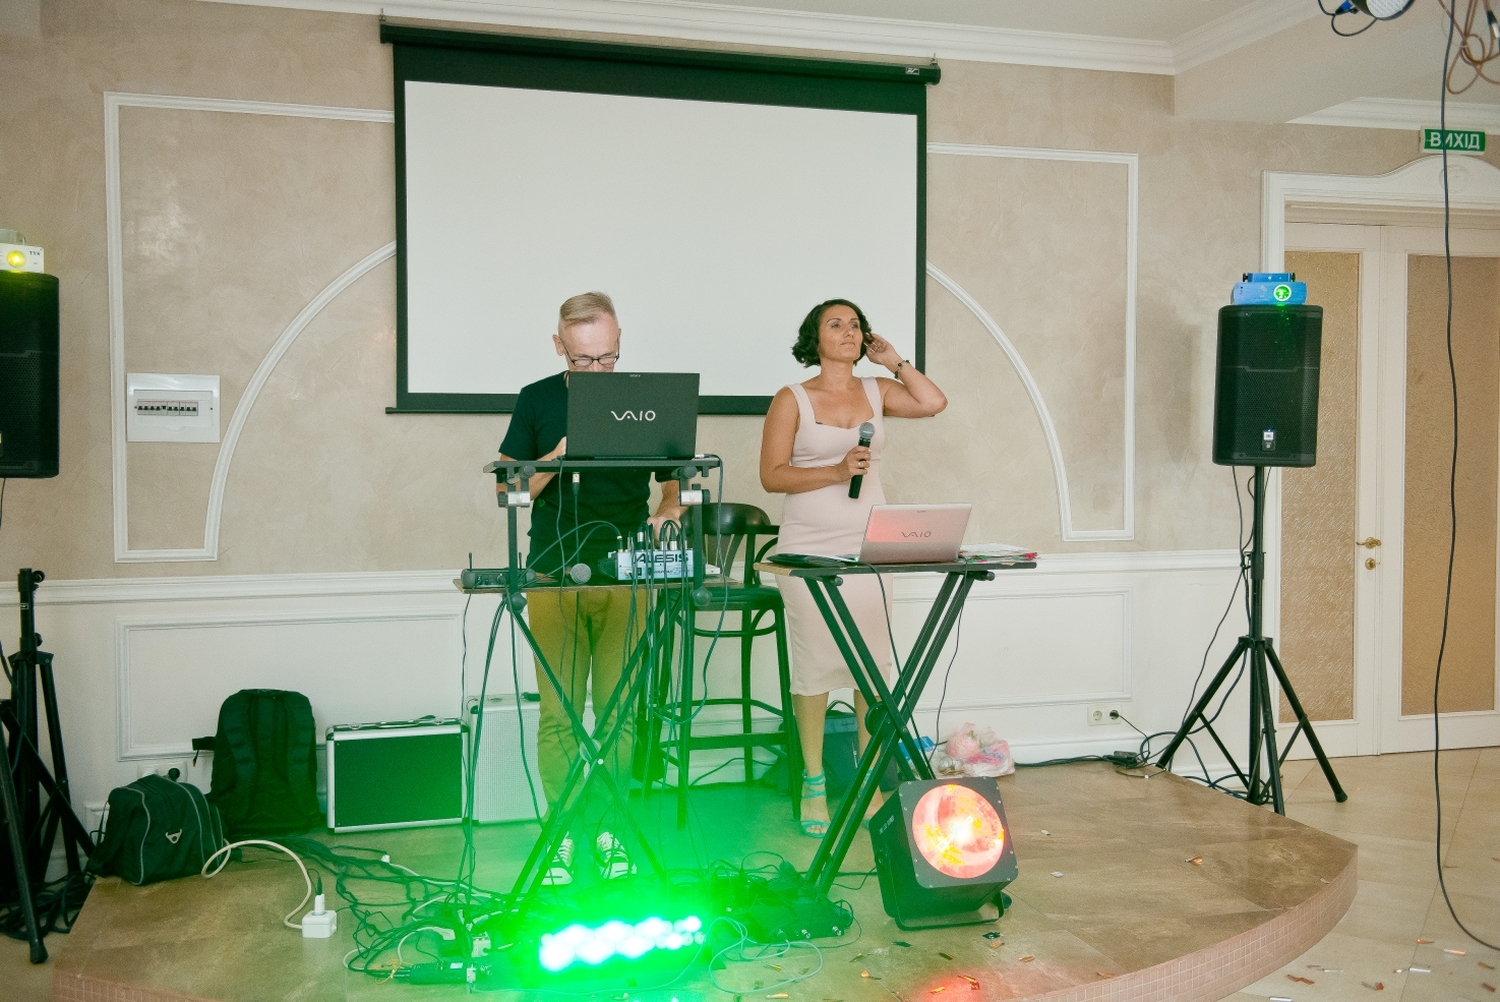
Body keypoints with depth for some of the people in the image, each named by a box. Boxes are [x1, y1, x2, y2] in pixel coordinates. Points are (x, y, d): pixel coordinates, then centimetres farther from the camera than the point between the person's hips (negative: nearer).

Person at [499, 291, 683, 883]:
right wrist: (558, 457, -12)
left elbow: (676, 480, 12)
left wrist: (667, 512, -10)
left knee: (617, 709, 2)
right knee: (559, 713, -1)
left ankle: (607, 827, 14)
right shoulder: (537, 401, 6)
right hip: (554, 576, 0)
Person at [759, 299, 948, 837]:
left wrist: (895, 362, 5)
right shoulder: (791, 399, 1)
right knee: (814, 665, 0)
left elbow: (934, 402, -1)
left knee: (874, 665, 2)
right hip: (810, 549, -3)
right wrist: (836, 471, -15)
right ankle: (813, 784, 13)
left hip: (869, 546, 3)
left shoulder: (877, 391, 12)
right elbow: (771, 475, -5)